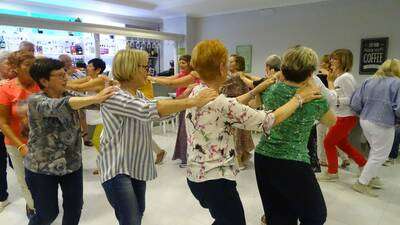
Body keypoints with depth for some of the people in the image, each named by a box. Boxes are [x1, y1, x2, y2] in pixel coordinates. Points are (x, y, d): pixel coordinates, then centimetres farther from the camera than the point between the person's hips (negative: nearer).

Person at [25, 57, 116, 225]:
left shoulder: (69, 95, 1)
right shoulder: (35, 101, -18)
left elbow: (86, 102, -10)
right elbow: (59, 106, -37)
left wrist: (109, 91, -28)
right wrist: (96, 98, -45)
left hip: (73, 163, 5)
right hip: (43, 168, -4)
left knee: (75, 207, 13)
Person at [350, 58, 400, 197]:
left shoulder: (368, 82, 6)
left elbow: (355, 104, 2)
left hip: (365, 122, 7)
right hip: (382, 125, -6)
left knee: (375, 151, 25)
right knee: (380, 156, 7)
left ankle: (372, 178, 35)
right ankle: (361, 183, 10)